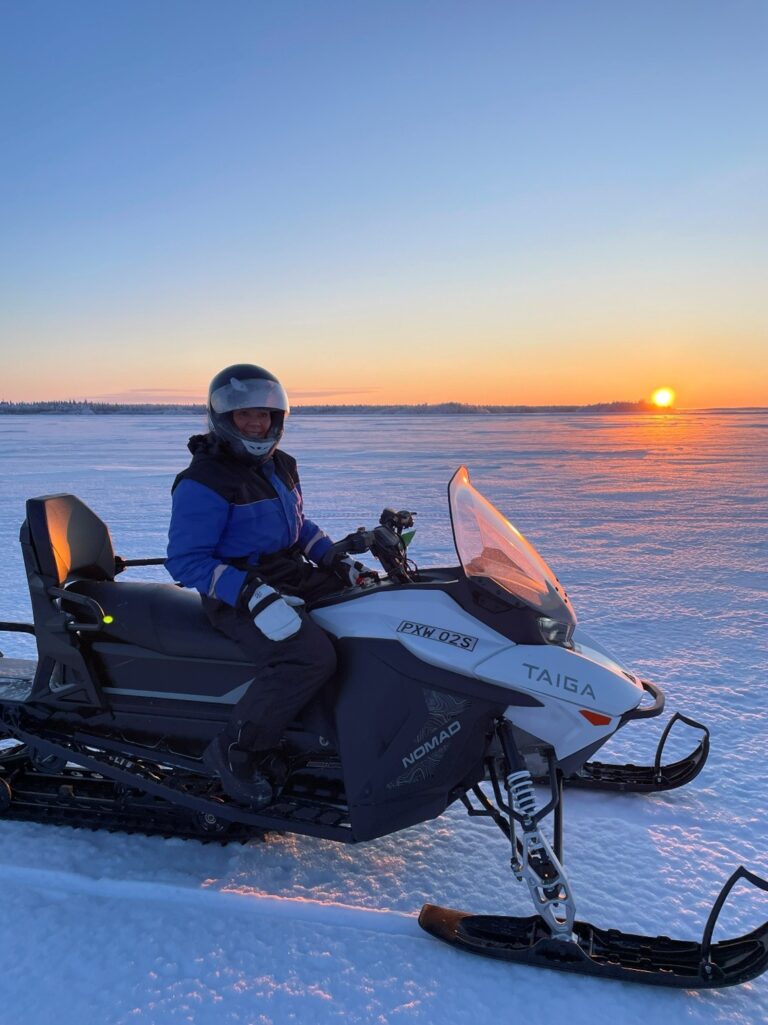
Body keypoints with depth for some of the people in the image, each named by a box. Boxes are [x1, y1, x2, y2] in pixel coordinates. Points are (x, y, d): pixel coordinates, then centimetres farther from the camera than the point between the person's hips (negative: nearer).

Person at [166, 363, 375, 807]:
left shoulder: (281, 467, 12)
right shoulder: (203, 483, -14)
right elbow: (185, 560, -19)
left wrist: (337, 559, 8)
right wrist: (254, 595, -30)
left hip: (294, 579, 9)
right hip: (240, 595, -9)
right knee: (312, 656, -32)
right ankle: (235, 752, -15)